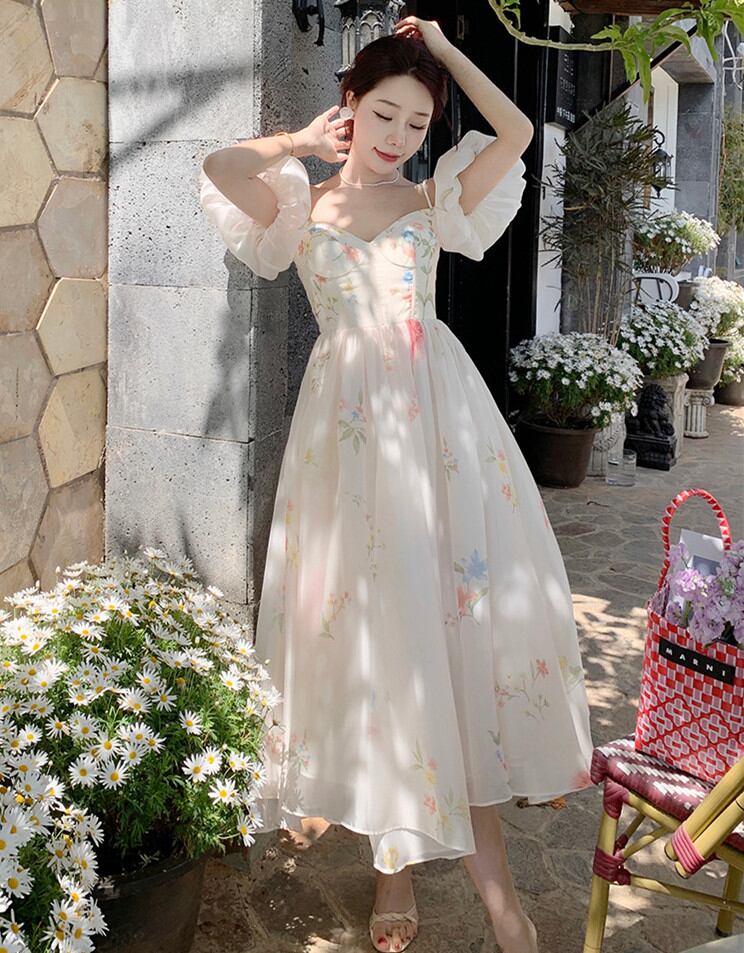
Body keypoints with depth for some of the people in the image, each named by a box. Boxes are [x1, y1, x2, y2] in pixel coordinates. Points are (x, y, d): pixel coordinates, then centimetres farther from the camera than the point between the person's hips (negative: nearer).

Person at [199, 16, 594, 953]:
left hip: (438, 410, 1)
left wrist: (443, 47, 11)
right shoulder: (301, 206, 10)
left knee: (459, 602, -4)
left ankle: (483, 855, 5)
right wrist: (302, 142, 8)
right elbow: (219, 165, -8)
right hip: (350, 416, -1)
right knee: (370, 616, -1)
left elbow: (516, 132, 1)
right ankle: (394, 863, 11)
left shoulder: (433, 201, 13)